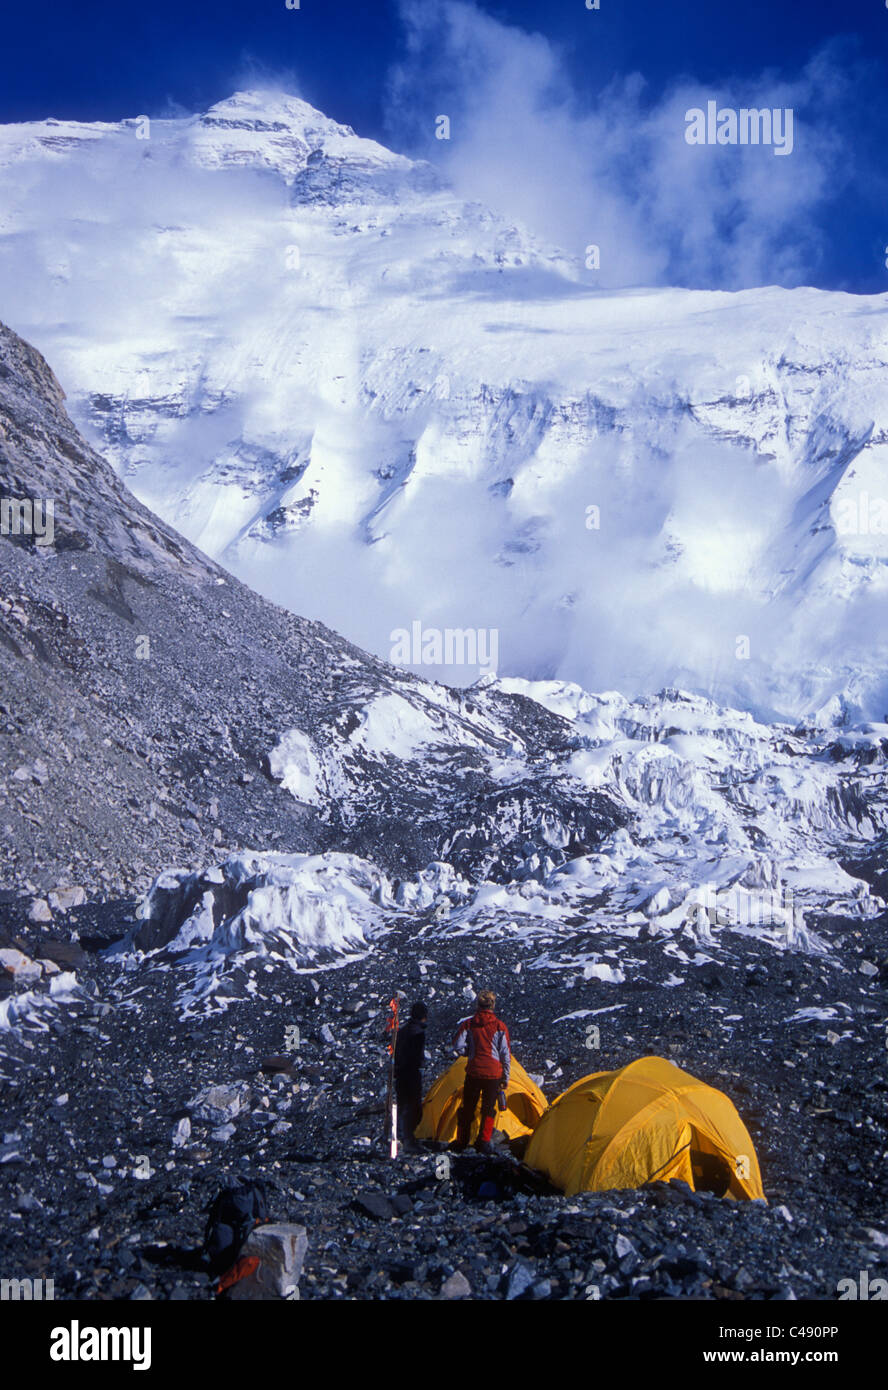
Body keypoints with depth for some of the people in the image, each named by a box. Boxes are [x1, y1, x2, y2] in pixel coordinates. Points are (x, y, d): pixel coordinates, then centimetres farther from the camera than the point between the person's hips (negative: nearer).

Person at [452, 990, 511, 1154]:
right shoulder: (500, 1026, -3)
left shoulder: (468, 1024, -3)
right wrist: (506, 1077, 7)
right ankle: (484, 1142, 7)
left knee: (467, 1108, 13)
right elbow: (506, 1054, 0)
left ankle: (461, 1141, 21)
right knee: (488, 1108, 11)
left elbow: (458, 1047, -7)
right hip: (493, 1073, 0)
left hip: (473, 1072, 0)